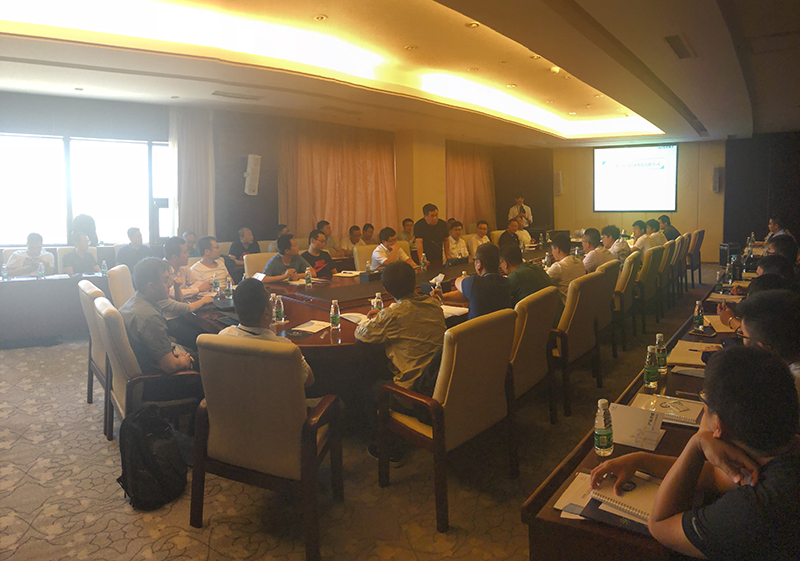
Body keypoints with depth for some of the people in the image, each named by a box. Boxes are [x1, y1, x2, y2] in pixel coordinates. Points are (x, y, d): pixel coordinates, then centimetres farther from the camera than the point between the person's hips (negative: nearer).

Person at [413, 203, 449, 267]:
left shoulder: (443, 224, 1)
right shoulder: (418, 225, -14)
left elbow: (445, 240, 16)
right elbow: (419, 242, -24)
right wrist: (421, 260, -35)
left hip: (439, 259, 4)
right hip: (426, 260, -4)